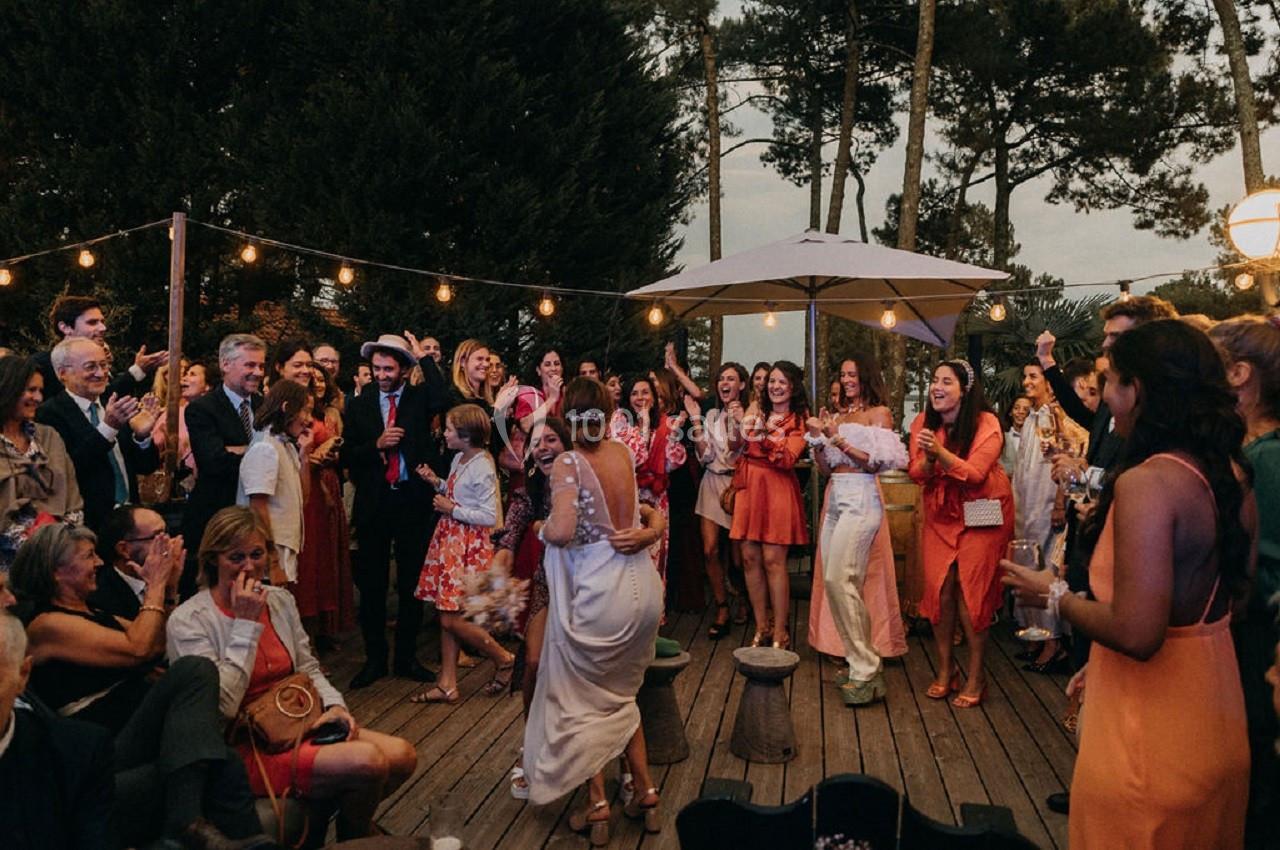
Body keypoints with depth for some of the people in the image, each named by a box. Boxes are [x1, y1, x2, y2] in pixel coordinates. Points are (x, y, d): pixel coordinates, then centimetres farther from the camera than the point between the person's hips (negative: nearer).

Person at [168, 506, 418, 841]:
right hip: (243, 747, -7)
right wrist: (246, 624, -20)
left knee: (403, 755, -13)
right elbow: (222, 707, -22)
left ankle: (351, 816, 16)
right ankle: (354, 838, 8)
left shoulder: (280, 600, 7)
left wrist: (334, 705, -3)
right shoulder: (188, 621, -13)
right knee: (367, 762, -25)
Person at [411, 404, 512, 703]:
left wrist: (451, 509, -15)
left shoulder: (482, 466, -17)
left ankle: (504, 659, 15)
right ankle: (447, 684, 20)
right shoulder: (459, 458, 9)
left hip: (468, 546, -9)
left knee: (452, 619, -5)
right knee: (446, 615, 11)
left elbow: (489, 516, -19)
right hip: (450, 540, 9)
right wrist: (437, 483, 6)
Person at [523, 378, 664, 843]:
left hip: (598, 591, -5)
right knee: (620, 695, 25)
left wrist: (543, 528, -4)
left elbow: (562, 530, -24)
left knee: (580, 699, 16)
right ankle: (646, 793, 26)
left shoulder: (568, 462, -13)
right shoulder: (623, 452, 4)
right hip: (643, 583, 6)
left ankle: (597, 805, 20)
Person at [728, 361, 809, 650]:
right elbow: (735, 447, 8)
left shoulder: (799, 420, 1)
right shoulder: (756, 409, 11)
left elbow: (788, 459, -13)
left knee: (773, 560, -8)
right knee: (750, 557, 3)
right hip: (749, 486, 4)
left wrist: (764, 434, -22)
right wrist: (739, 425, -9)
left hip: (778, 489, -4)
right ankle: (761, 627, 14)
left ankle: (780, 633, 1)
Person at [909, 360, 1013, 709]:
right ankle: (945, 669, 14)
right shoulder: (923, 422, -2)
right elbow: (916, 474, -6)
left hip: (980, 514, -4)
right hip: (940, 514, 4)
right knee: (939, 588, -1)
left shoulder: (986, 424, -14)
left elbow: (974, 474, -24)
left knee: (970, 590, -6)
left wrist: (941, 451, -37)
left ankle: (976, 676, 9)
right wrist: (928, 458, -27)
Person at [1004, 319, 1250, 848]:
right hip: (1214, 720, 8)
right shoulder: (1222, 472, 0)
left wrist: (1054, 596, -13)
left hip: (1154, 734, -8)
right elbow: (1230, 595, 12)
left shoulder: (1145, 482, -26)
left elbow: (1136, 633, -30)